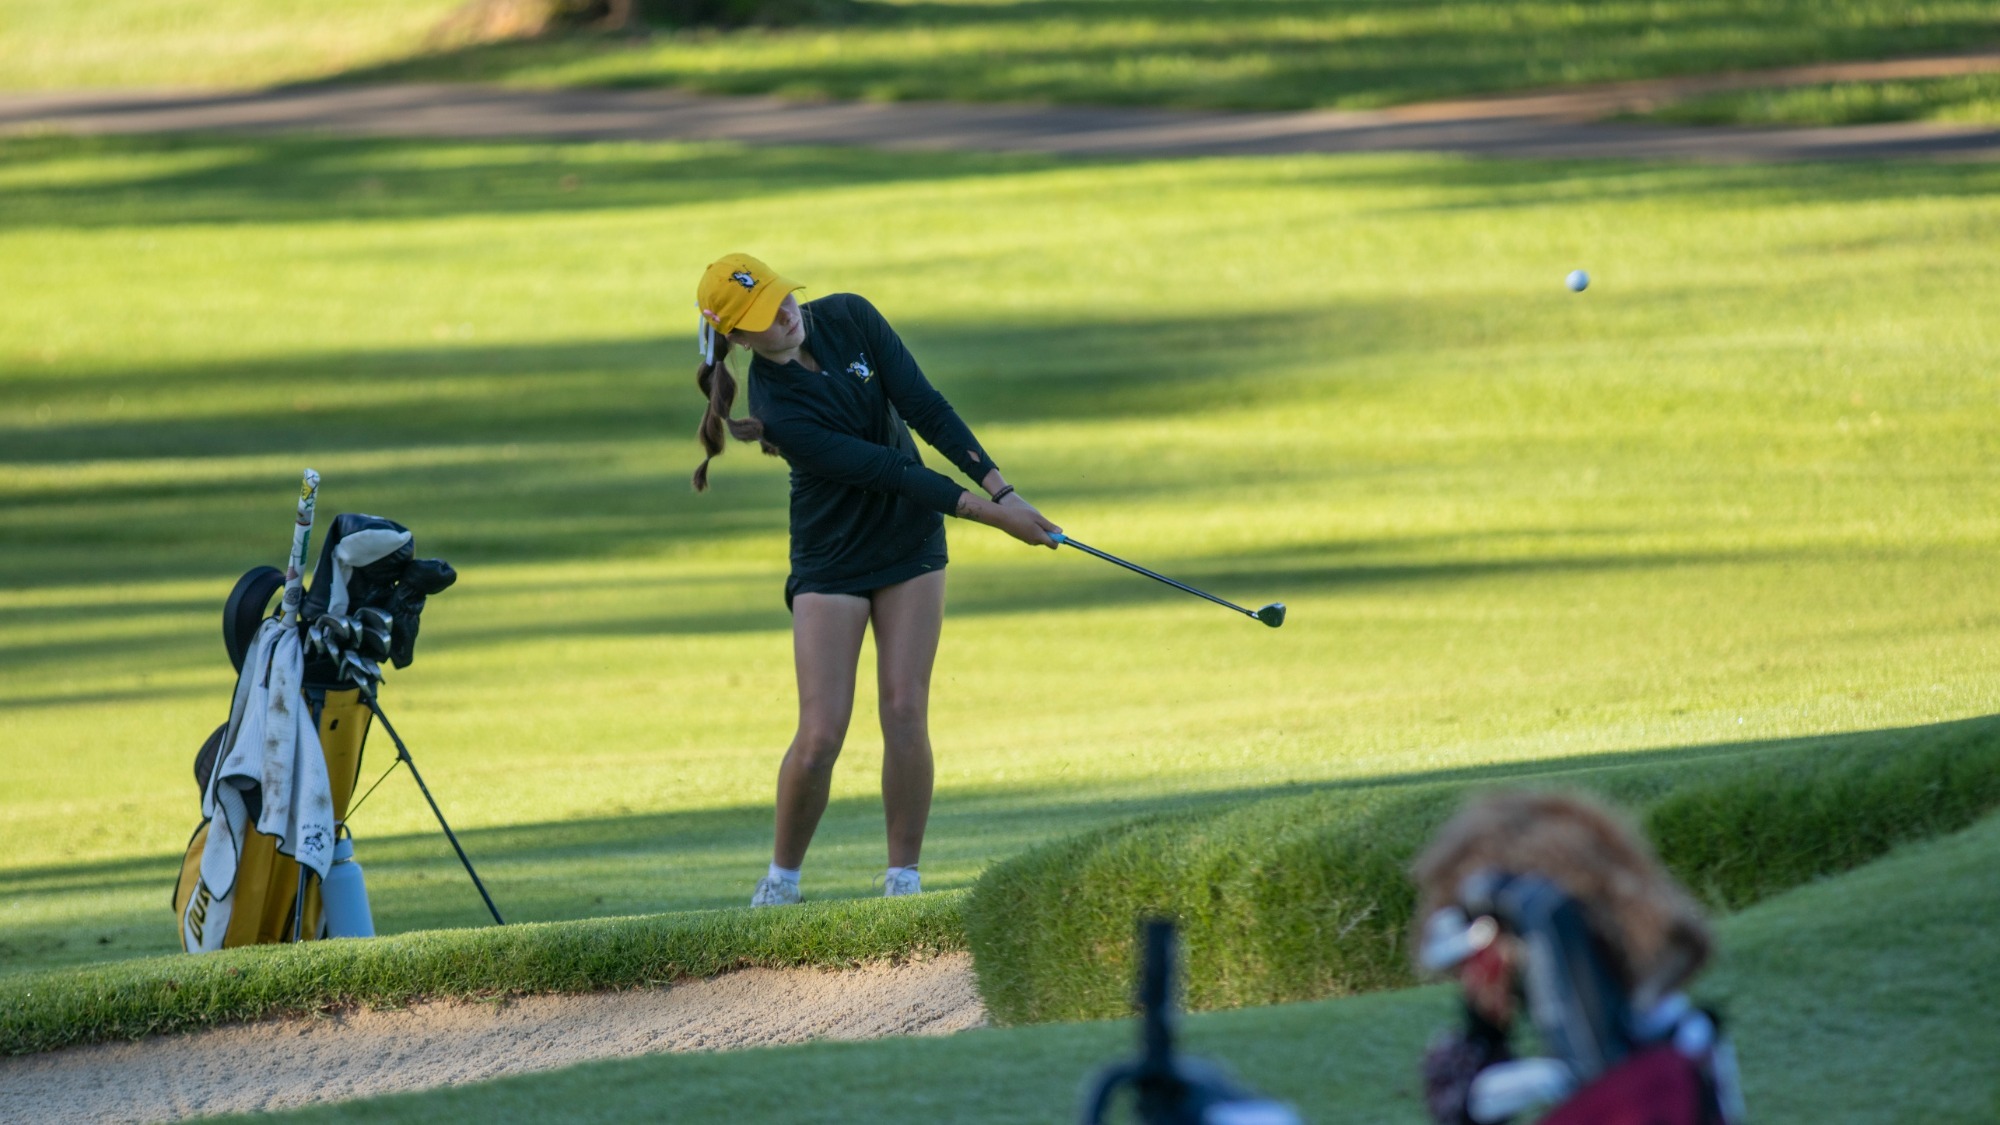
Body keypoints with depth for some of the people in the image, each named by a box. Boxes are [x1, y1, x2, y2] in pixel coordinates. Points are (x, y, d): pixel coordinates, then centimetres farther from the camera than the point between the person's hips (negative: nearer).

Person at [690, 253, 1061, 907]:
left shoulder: (849, 319, -10)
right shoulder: (776, 406, -24)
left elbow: (925, 407, -11)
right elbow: (882, 470, -24)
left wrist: (1001, 488, -18)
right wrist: (985, 511, -23)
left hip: (909, 541, 4)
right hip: (830, 563, -4)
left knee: (905, 711, -6)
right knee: (820, 736, -9)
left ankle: (903, 876, 1)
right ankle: (781, 879, 10)